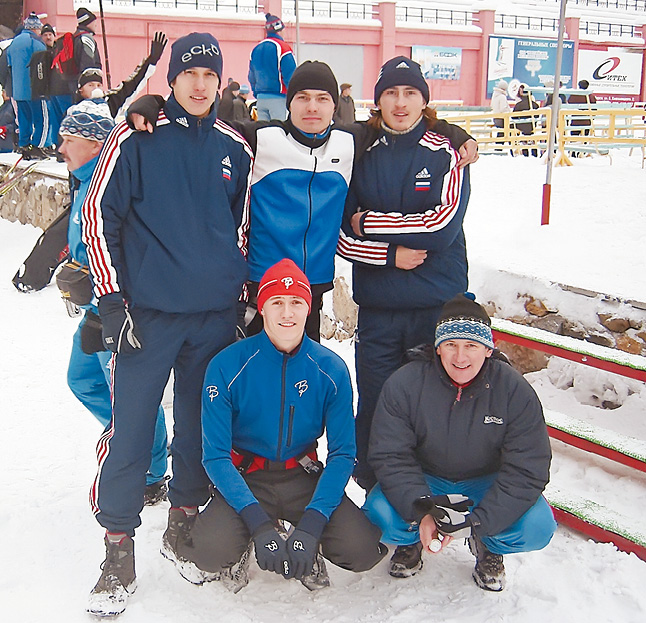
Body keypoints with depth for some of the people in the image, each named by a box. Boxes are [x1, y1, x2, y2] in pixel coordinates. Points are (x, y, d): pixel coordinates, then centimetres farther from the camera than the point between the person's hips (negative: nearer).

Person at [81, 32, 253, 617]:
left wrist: (241, 294, 16)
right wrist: (113, 298, -7)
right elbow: (99, 213, -2)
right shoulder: (137, 137, -2)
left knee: (199, 424, 11)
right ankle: (119, 546, 11)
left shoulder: (235, 148, 9)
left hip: (216, 316, 3)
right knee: (130, 427, -3)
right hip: (148, 311, -3)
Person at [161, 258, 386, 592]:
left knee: (363, 550, -21)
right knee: (213, 550, -31)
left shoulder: (331, 369, -8)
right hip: (245, 478, -2)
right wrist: (259, 524, -26)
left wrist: (311, 524, -22)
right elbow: (215, 455, -13)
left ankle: (306, 544, 12)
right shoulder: (226, 366, -14)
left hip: (303, 477, 2)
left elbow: (342, 453, -6)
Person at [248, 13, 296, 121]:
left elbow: (251, 77, 19)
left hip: (260, 98, 7)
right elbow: (290, 76, -12)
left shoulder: (256, 49, 13)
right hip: (278, 98, -6)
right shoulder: (283, 47, -9)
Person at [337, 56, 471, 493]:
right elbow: (342, 236, 3)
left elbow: (443, 225, -14)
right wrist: (391, 254, -13)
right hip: (377, 308, 2)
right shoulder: (363, 157, 7)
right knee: (375, 407, 9)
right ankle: (374, 494, 26)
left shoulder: (447, 154, -1)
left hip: (438, 306, -2)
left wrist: (370, 223, -8)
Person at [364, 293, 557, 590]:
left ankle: (487, 547, 10)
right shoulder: (403, 385, -19)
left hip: (487, 482, 0)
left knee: (536, 528, -26)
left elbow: (527, 470, -19)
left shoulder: (515, 391, -19)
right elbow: (390, 456, -17)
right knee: (380, 515, -28)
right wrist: (421, 512, -33)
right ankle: (411, 541, 11)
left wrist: (477, 522, -31)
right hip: (421, 480, 0)